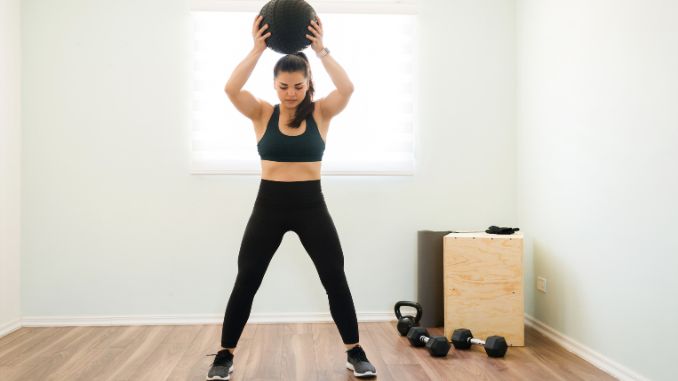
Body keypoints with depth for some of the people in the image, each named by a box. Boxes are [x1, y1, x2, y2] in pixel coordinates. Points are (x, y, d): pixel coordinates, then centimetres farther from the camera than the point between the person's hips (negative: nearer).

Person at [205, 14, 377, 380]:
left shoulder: (321, 112, 0)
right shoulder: (262, 113, 0)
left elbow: (346, 89, -19)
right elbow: (231, 89, -18)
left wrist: (321, 49, -20)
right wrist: (257, 48, -21)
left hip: (311, 205, 0)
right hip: (269, 205, 0)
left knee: (335, 280, 2)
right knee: (245, 282, 3)